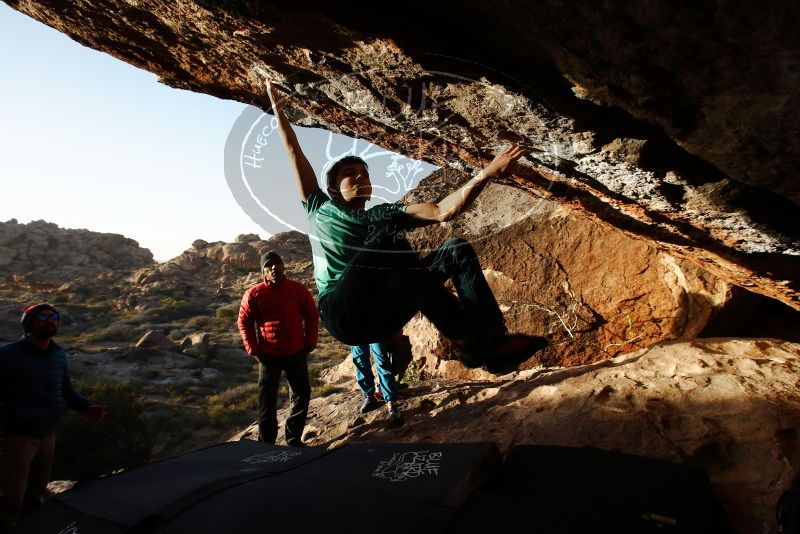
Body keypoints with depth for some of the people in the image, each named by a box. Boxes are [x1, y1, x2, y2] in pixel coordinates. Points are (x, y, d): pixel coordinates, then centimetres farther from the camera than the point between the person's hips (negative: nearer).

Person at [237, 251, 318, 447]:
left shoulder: (298, 289, -1)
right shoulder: (254, 294, -5)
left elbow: (311, 316, 7)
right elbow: (244, 322, 2)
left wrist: (310, 343, 1)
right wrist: (253, 349, -4)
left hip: (297, 353, 2)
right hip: (269, 355, -2)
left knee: (302, 395, 8)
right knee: (267, 401, 4)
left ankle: (294, 439, 25)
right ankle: (267, 443, 17)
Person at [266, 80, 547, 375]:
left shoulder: (383, 214, 23)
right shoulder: (320, 208, 21)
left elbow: (443, 211, 9)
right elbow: (293, 152, 21)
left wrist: (485, 174, -3)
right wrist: (277, 107, 22)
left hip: (381, 315, 4)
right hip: (342, 313, -4)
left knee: (456, 250, -10)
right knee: (386, 236, -30)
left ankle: (491, 338, -28)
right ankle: (466, 337, -35)